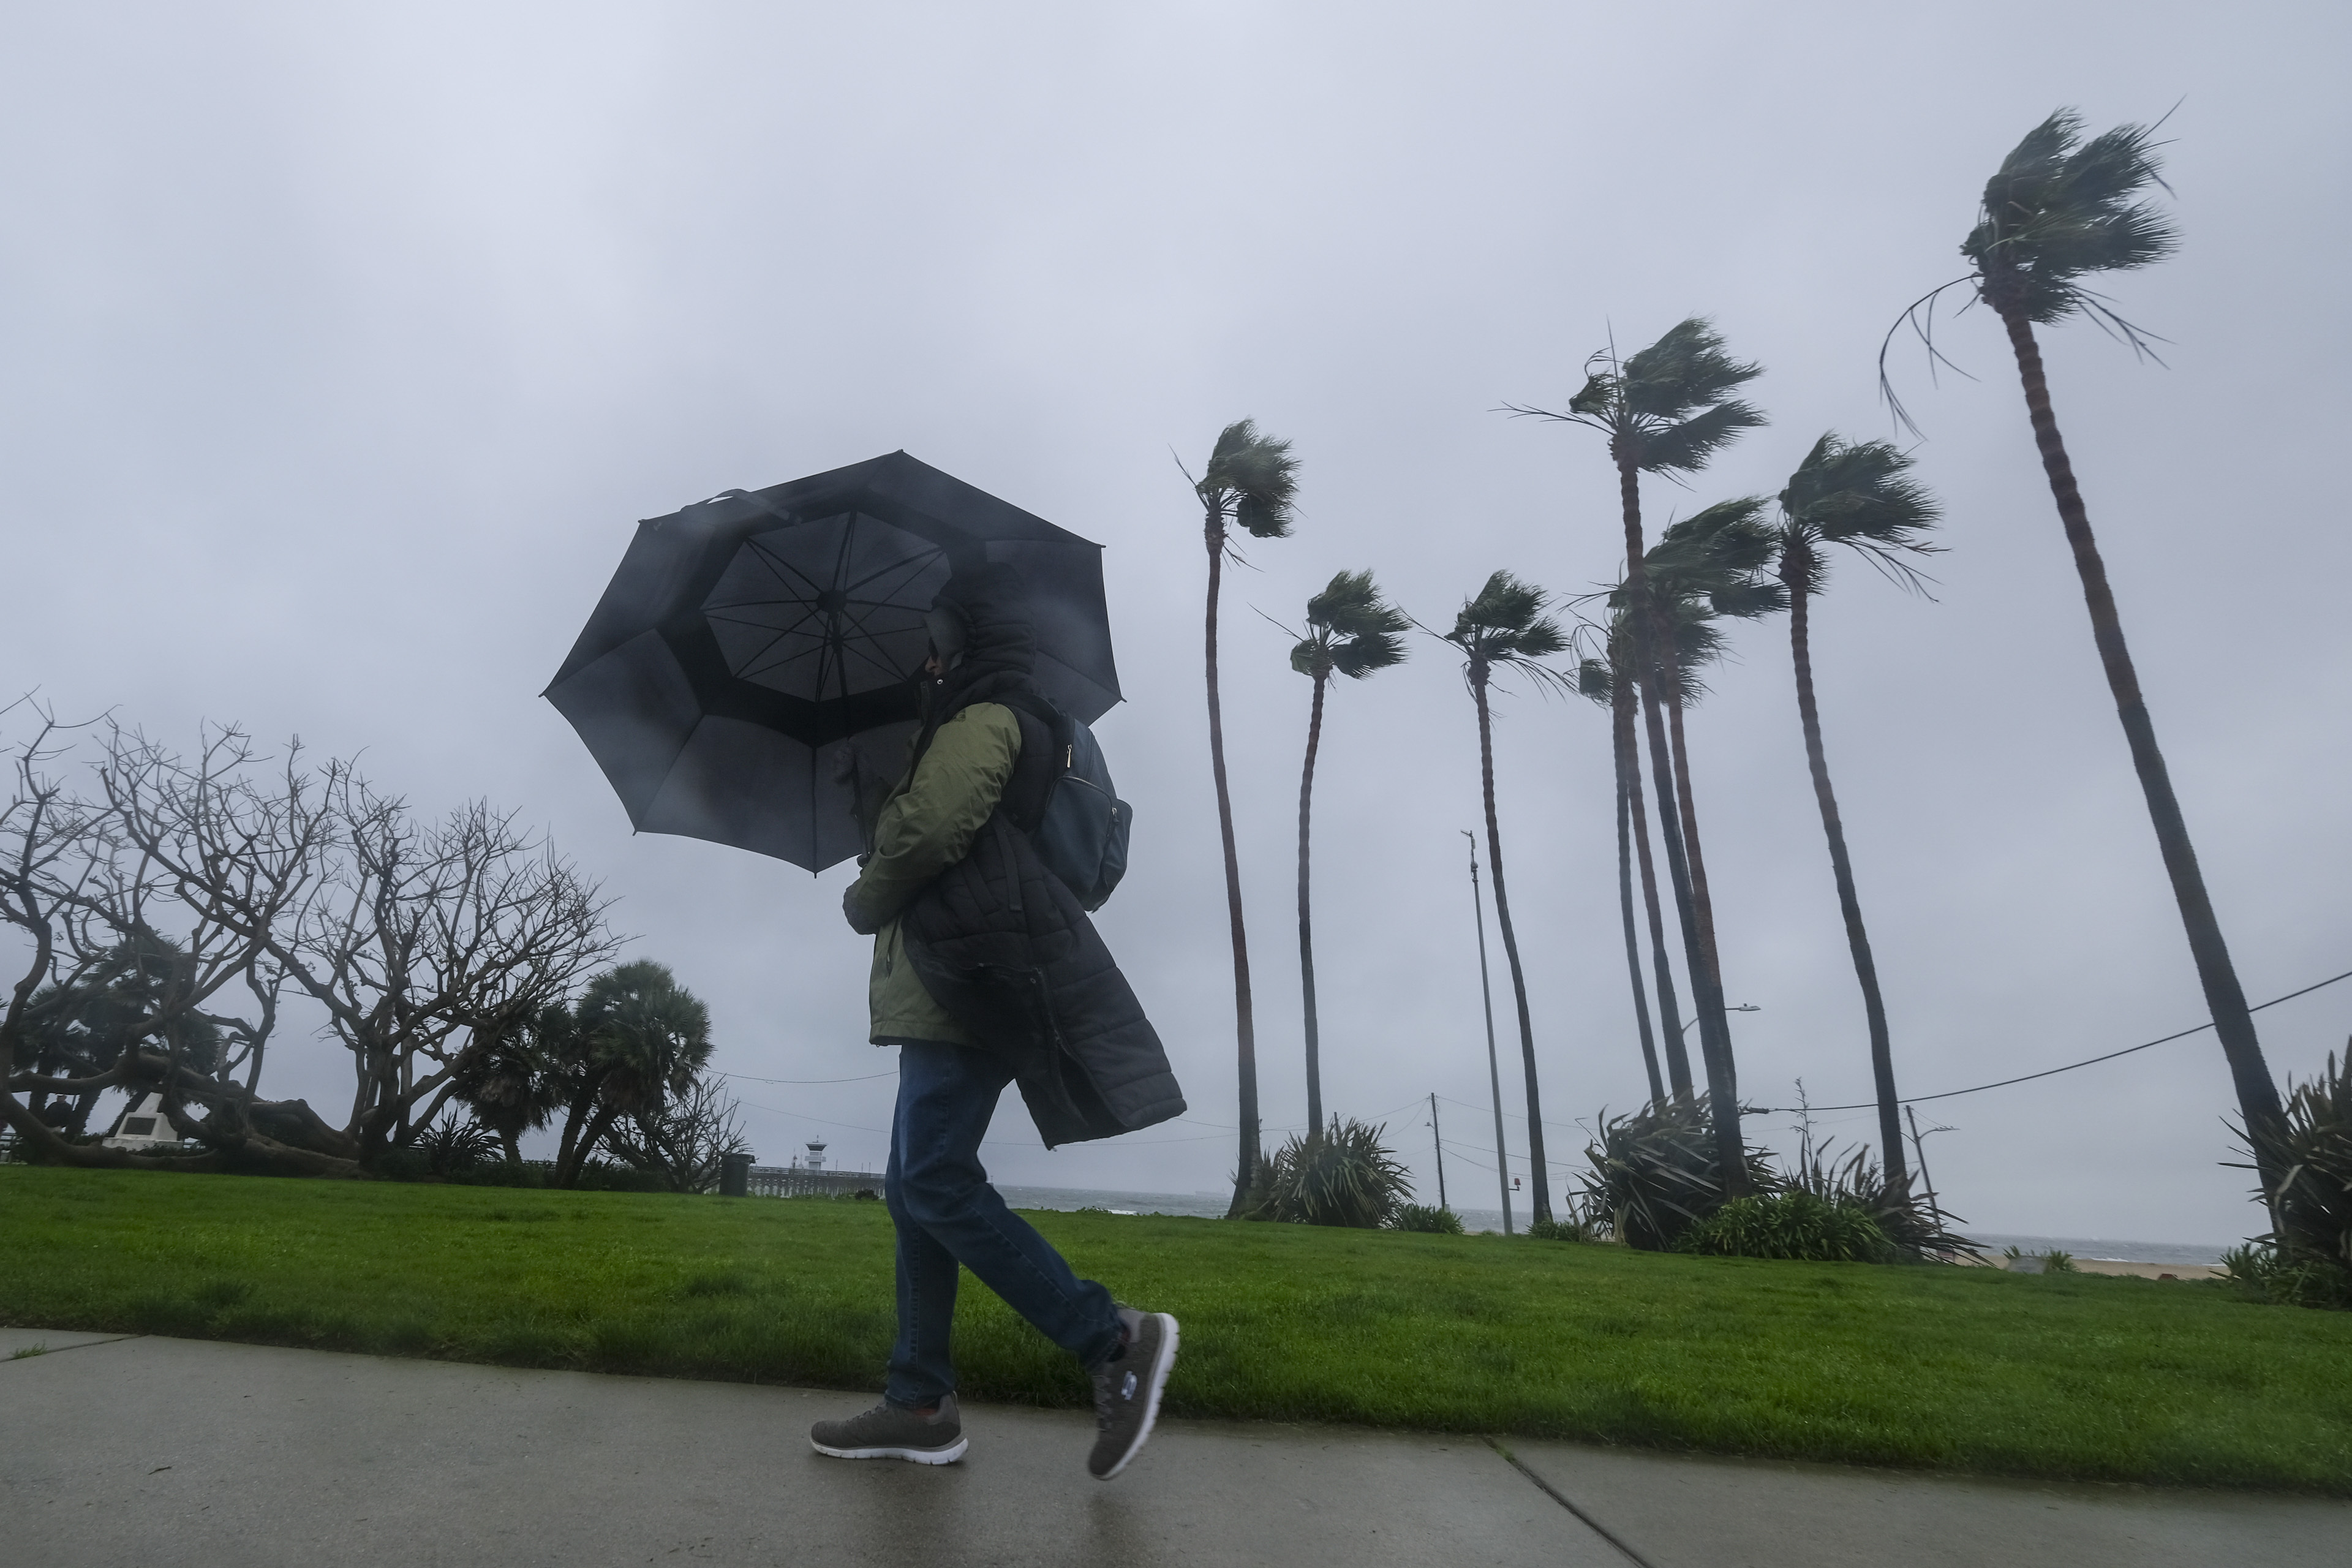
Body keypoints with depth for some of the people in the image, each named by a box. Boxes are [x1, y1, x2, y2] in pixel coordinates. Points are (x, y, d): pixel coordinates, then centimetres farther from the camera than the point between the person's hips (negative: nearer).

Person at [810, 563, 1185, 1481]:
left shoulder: (984, 717, -6)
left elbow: (928, 828, -19)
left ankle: (1113, 1341, -9)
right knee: (917, 1189, 10)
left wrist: (864, 901, -3)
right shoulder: (1015, 727, 25)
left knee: (936, 1184, -13)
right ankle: (919, 1405, 16)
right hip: (950, 989, 10)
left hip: (965, 983, -10)